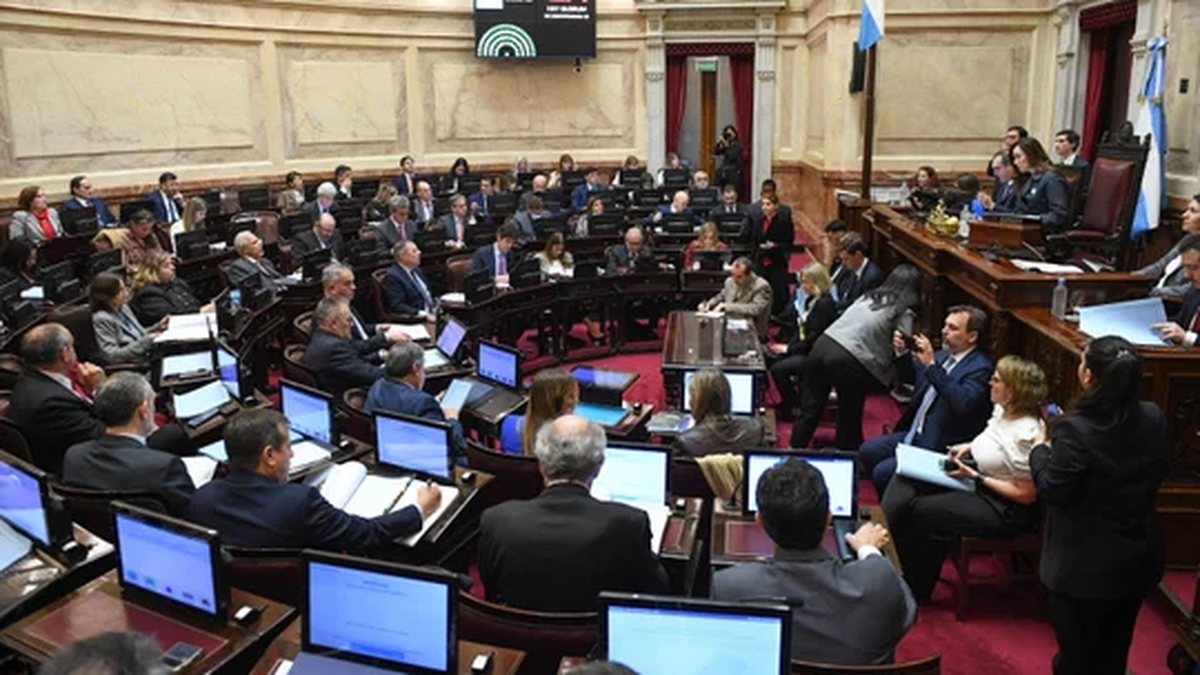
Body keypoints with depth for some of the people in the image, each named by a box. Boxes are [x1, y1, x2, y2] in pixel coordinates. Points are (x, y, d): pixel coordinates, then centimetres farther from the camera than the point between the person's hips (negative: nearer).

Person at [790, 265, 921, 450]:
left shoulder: (869, 296, 22)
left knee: (810, 408, 13)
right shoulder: (904, 313, 4)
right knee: (850, 416, 13)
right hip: (847, 360, -6)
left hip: (823, 343, 6)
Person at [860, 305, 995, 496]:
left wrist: (932, 365, -34)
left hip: (941, 447, -9)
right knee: (868, 451, 4)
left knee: (883, 472, -18)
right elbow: (912, 376, 24)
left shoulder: (981, 368, -17)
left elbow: (963, 403, -34)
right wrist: (902, 353, 3)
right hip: (914, 434, 9)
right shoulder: (942, 355, 7)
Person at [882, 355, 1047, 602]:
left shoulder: (1026, 434, -27)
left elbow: (1025, 495, -23)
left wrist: (975, 476, -22)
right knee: (905, 478, -2)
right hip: (979, 481, 10)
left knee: (922, 511, -18)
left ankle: (914, 589, 2)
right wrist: (969, 447, 1)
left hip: (1006, 510, -9)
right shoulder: (1002, 410, 0)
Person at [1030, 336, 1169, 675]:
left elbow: (1052, 492, -21)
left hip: (1085, 566, -6)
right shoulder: (1154, 418, -8)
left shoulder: (1076, 430, -28)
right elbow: (1155, 475, 8)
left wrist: (1041, 449, -5)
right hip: (1138, 558, 6)